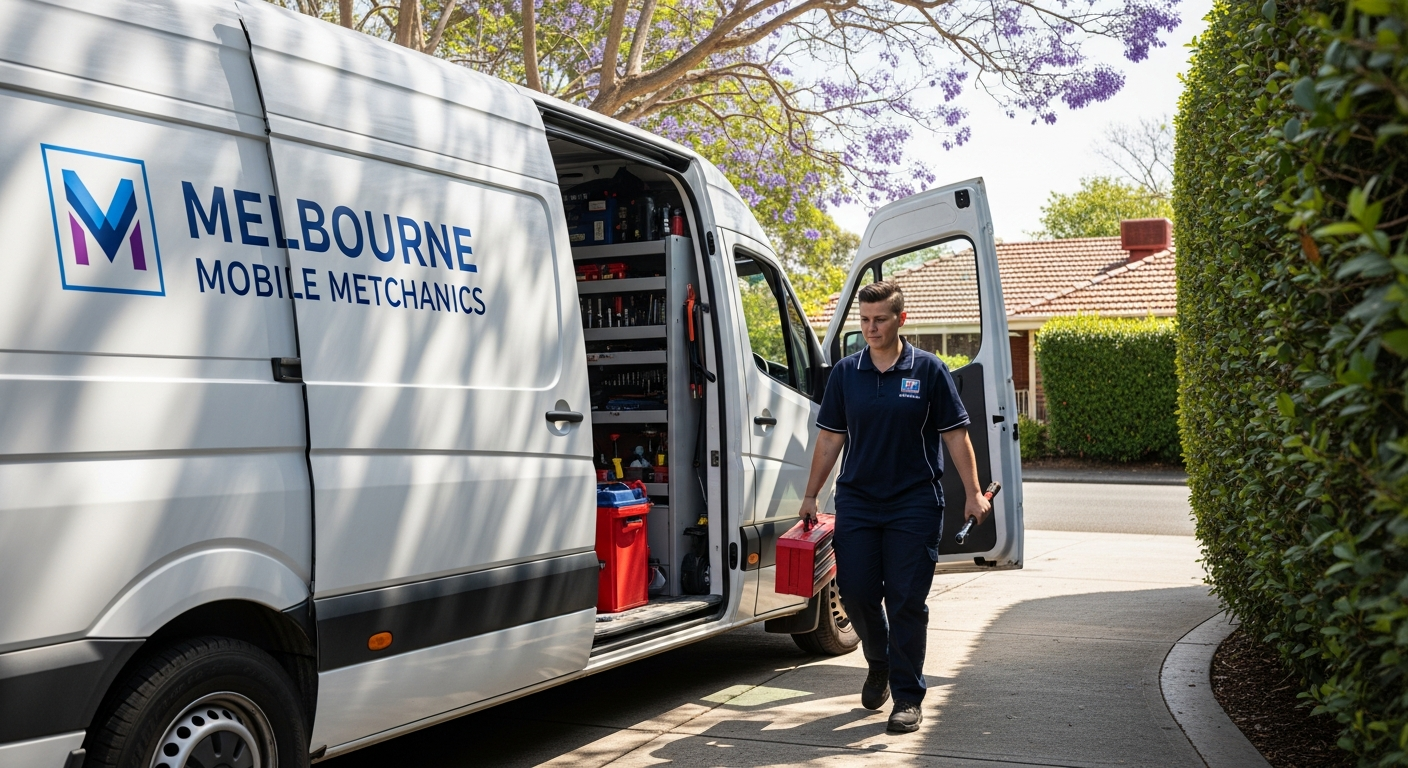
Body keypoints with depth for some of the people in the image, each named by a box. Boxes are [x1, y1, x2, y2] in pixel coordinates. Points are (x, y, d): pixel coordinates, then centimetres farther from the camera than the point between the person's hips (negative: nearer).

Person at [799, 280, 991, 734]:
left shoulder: (928, 371, -2)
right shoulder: (846, 372, 5)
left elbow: (955, 434, 0)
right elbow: (830, 437, 10)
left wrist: (973, 493, -5)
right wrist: (811, 495, 10)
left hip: (914, 504, -3)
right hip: (856, 500, 3)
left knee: (907, 601, -2)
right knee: (855, 593, 3)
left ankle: (907, 696, 9)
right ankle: (879, 665, 31)